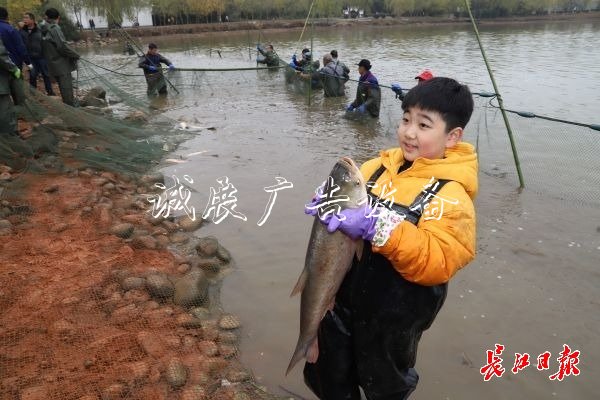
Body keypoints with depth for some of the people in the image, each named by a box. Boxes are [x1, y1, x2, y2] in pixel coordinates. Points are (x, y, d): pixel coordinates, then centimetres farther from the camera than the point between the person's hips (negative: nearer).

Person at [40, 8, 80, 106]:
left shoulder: (44, 30, 10)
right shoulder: (54, 28, -13)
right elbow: (62, 46, -20)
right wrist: (76, 55, -7)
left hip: (53, 65, 8)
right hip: (62, 65, -8)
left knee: (63, 88, 18)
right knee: (67, 89, -5)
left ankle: (68, 105, 27)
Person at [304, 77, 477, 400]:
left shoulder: (451, 195, -19)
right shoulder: (378, 166, -4)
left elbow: (438, 263, -29)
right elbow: (351, 206, 7)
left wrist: (378, 226, -38)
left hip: (392, 318, -5)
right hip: (343, 298, 5)